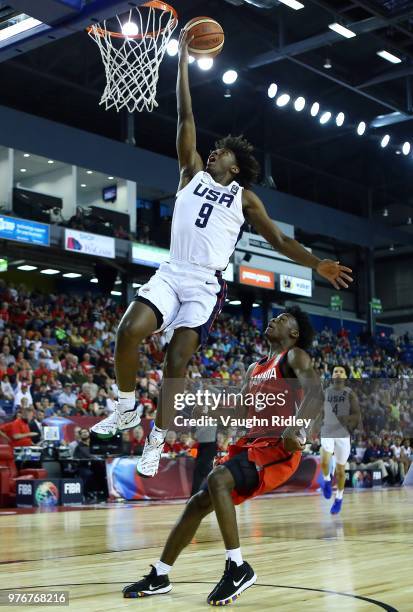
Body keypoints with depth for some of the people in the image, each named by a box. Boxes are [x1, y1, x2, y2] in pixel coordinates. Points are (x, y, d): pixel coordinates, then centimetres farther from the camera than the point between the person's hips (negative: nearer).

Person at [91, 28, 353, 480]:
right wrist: (183, 58, 13)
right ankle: (127, 409, 2)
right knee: (129, 330, -20)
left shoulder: (245, 197, 14)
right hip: (172, 272, 2)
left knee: (178, 359, -10)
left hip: (206, 284, -2)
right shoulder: (193, 172, 17)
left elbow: (278, 239, 10)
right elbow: (186, 117, 15)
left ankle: (156, 442, 0)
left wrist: (317, 264, -4)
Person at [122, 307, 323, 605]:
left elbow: (316, 394, -23)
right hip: (253, 444, 8)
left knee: (217, 479, -29)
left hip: (280, 447, -8)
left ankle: (238, 567, -20)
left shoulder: (295, 357, -4)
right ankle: (159, 577, 17)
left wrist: (295, 429, -40)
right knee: (198, 503, 5)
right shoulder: (255, 369, 21)